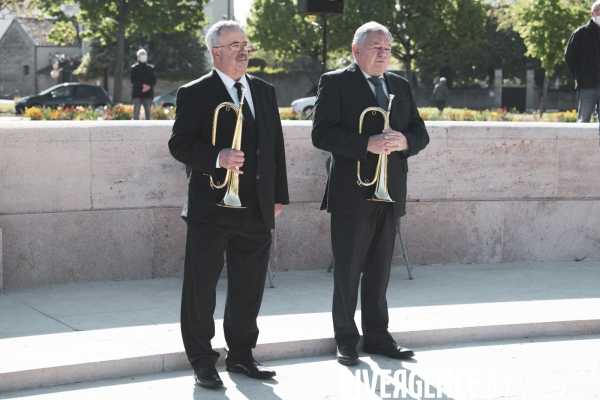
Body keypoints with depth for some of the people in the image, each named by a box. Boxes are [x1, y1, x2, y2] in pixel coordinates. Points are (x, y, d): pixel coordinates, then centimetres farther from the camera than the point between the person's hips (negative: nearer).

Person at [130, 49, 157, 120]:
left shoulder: (150, 68, 14)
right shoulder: (134, 68, 6)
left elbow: (154, 80, 7)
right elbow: (133, 79, -5)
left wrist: (149, 86, -13)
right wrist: (143, 85, -17)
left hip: (148, 93, 3)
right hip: (137, 93, -3)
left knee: (148, 111, 1)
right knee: (136, 111, -6)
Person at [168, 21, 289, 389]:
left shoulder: (265, 92, 13)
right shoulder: (194, 94, -4)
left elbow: (276, 146, 15)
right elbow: (180, 144, -10)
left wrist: (279, 195, 10)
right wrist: (217, 157, -26)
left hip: (257, 210, 5)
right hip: (212, 208, -5)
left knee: (250, 288, 10)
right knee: (201, 287, 2)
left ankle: (241, 354, 24)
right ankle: (202, 360, 12)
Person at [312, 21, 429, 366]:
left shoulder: (401, 86, 15)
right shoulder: (336, 83, -3)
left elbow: (421, 133, 12)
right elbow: (322, 133, -13)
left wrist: (405, 141, -12)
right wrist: (367, 143, -23)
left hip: (389, 194, 5)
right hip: (352, 192, -5)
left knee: (380, 270, 11)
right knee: (348, 270, 2)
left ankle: (378, 335, 19)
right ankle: (346, 339, 10)